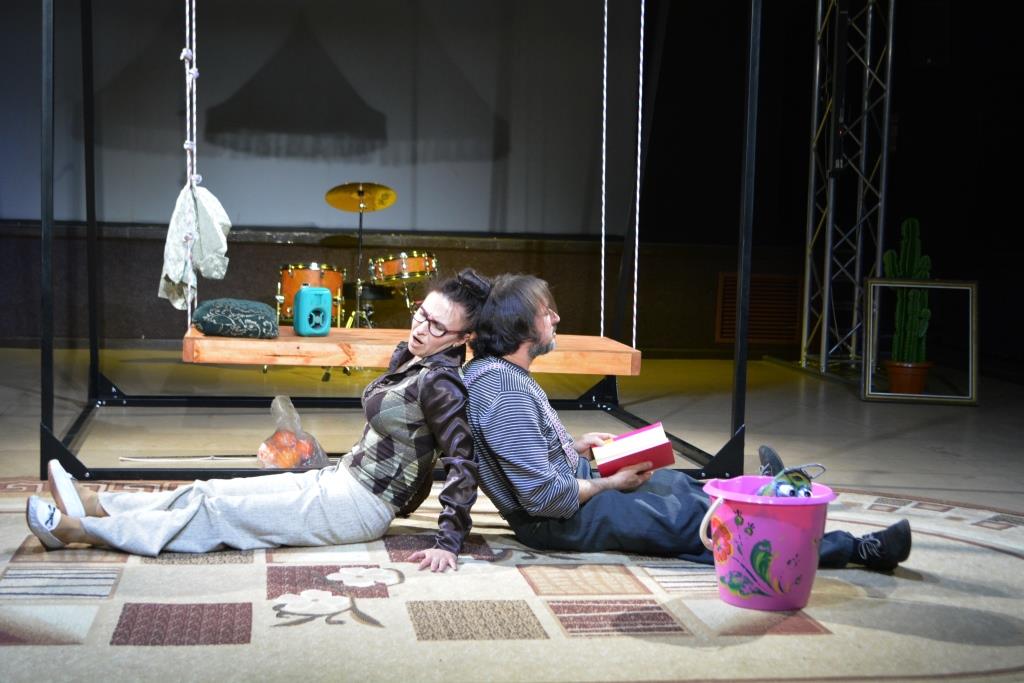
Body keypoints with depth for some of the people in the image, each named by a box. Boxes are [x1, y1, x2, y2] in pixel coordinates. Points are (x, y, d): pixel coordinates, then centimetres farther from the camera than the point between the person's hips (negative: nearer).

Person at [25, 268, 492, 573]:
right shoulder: (407, 356, 6)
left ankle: (77, 528, -1)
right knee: (213, 491, 8)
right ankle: (95, 506, 14)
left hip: (361, 506, -9)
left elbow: (463, 463, -24)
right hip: (342, 480, 9)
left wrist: (448, 543, -27)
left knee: (218, 510, -6)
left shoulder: (440, 382, -21)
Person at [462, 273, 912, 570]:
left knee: (677, 483, 19)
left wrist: (574, 447, 9)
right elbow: (546, 496, -30)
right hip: (562, 520, -10)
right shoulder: (504, 393, -28)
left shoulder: (498, 373, 6)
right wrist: (609, 484, -14)